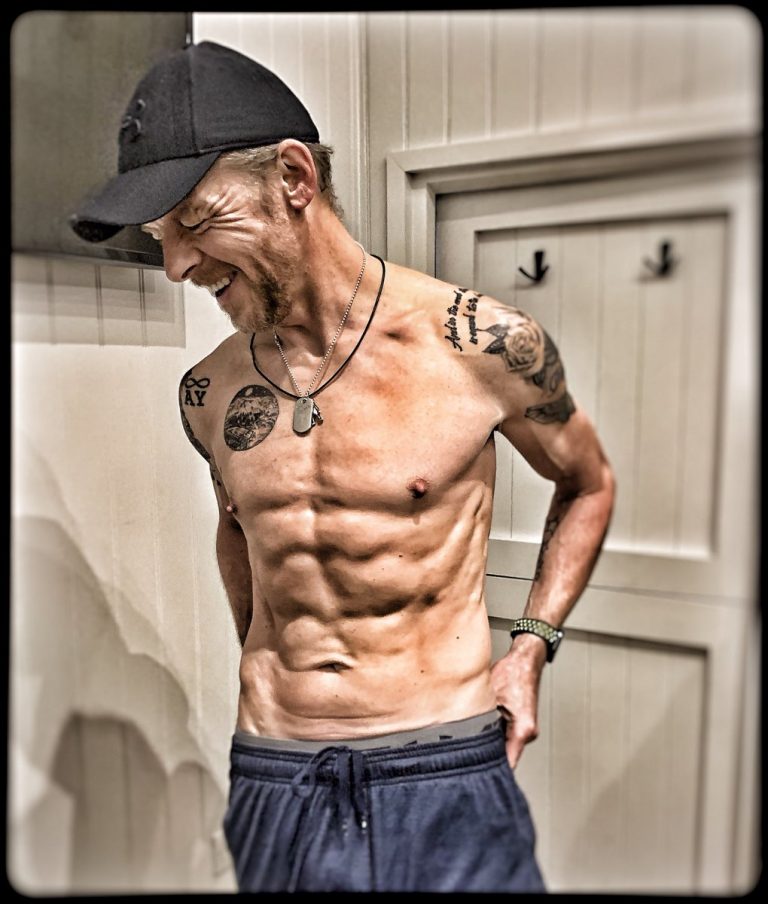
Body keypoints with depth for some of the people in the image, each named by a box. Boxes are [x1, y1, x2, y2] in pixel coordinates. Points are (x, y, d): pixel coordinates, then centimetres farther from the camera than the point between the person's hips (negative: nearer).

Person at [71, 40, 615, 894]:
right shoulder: (207, 393, -2)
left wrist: (530, 645, -4)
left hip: (447, 782, -3)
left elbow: (588, 485, 4)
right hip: (270, 786, 4)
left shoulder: (485, 344, -13)